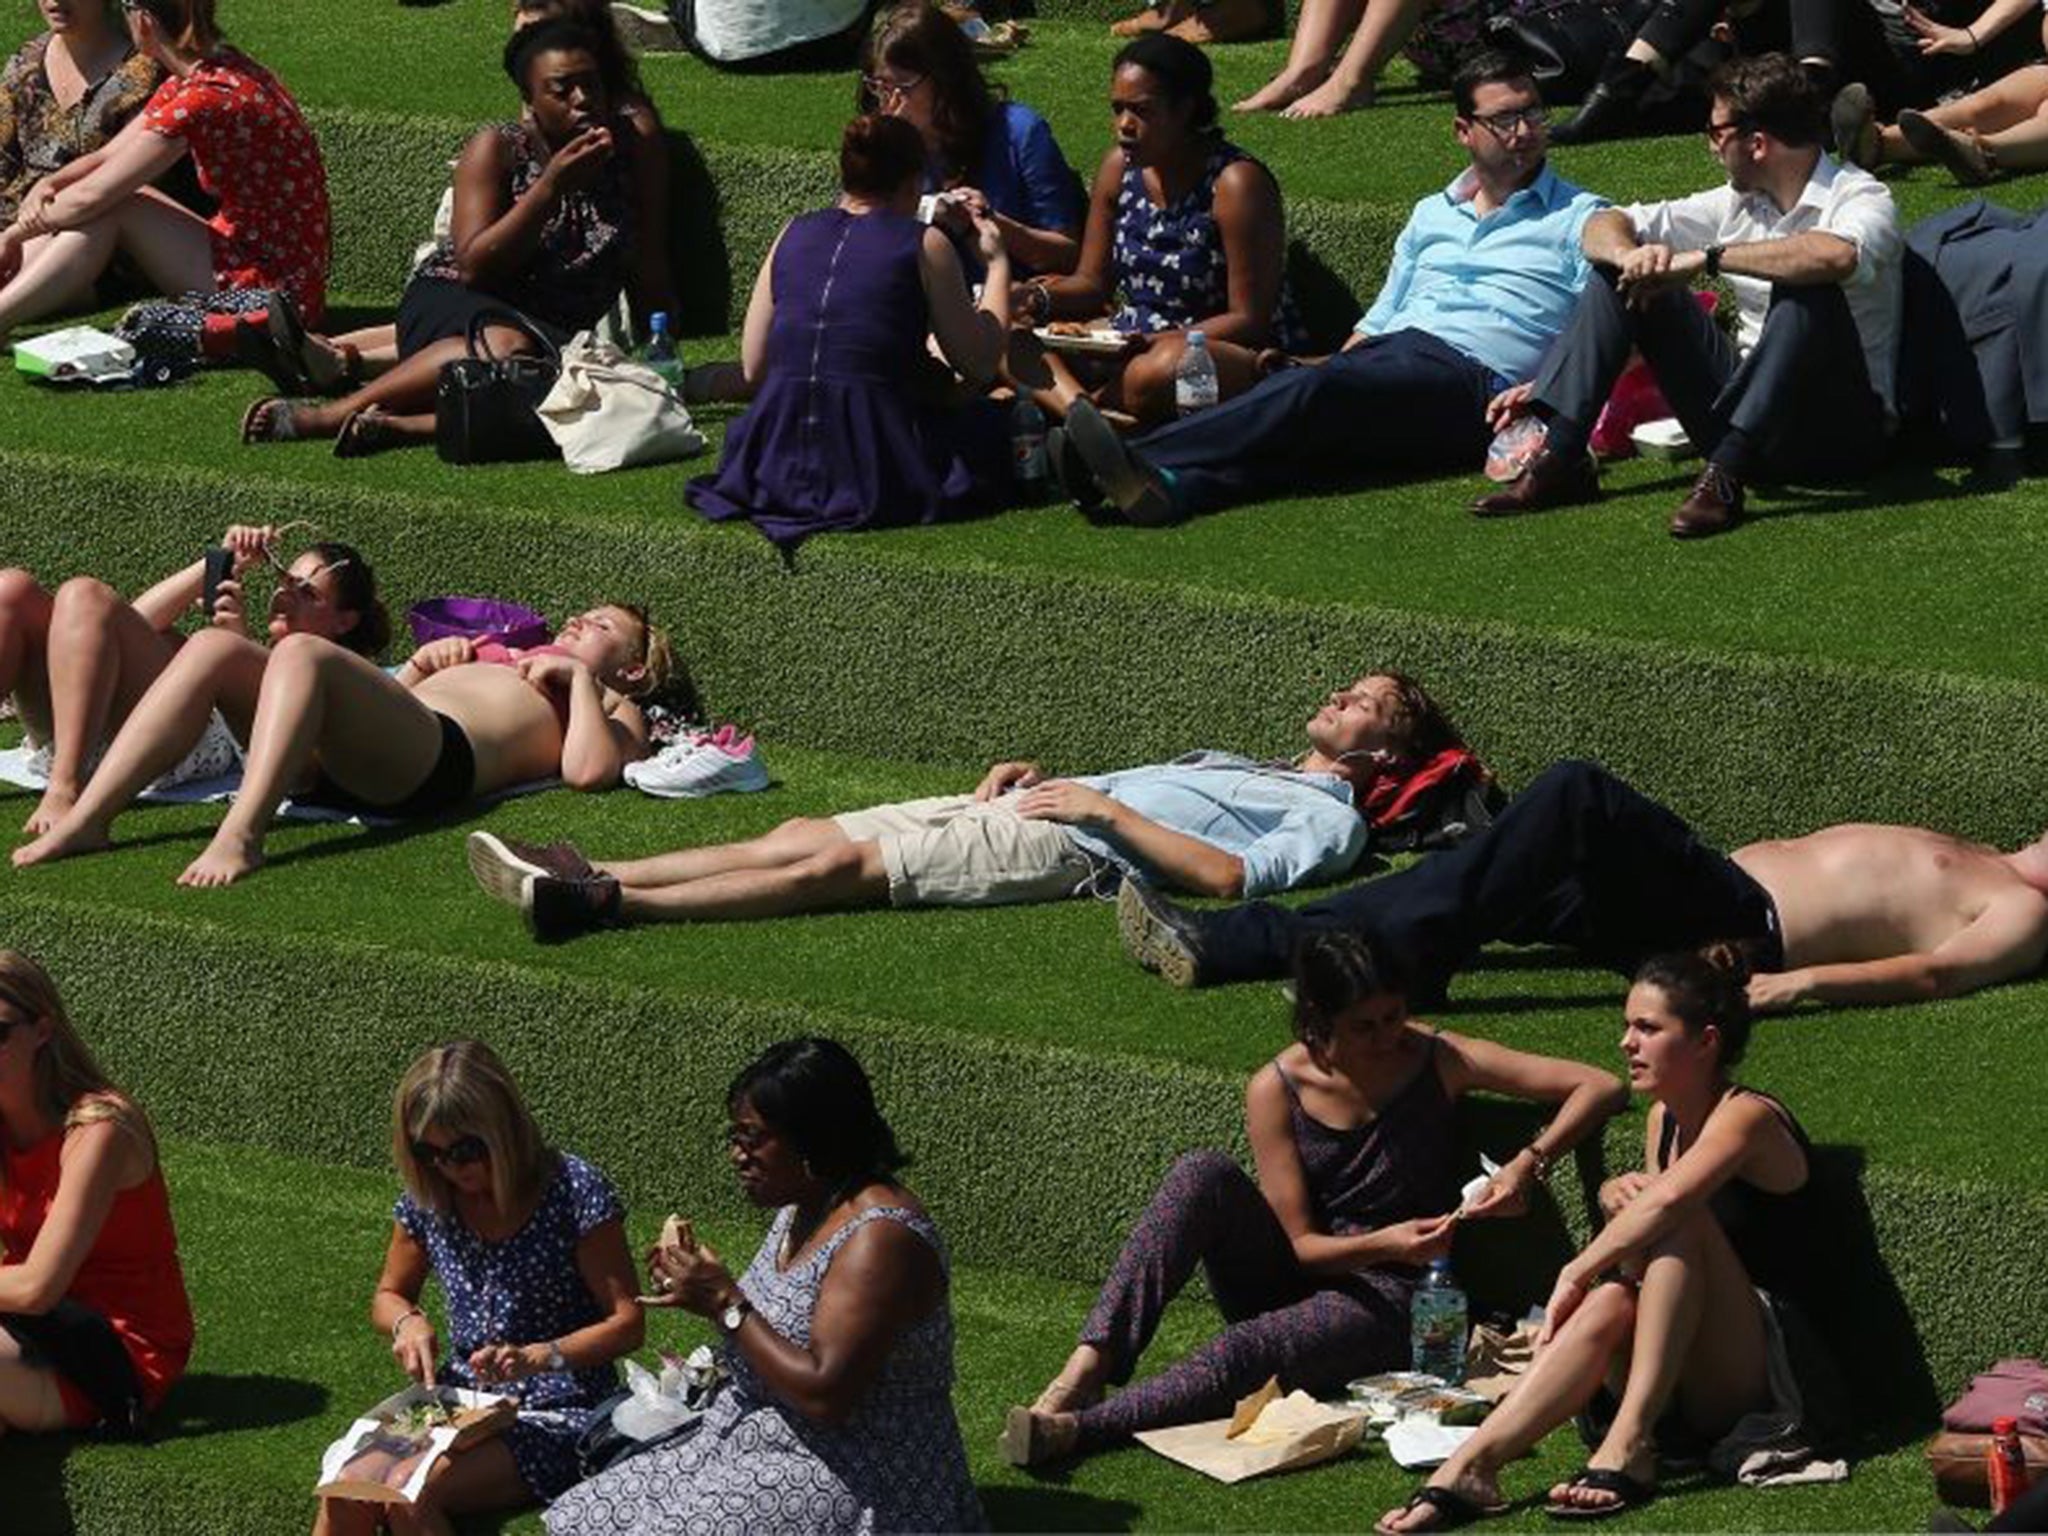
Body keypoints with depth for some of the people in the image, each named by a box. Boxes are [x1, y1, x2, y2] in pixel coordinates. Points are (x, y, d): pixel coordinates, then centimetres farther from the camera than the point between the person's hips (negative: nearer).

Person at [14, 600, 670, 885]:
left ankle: (241, 835, -48)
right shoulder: (506, 662, 44)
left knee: (302, 652, -31)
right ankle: (87, 816, -28)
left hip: (438, 759, -7)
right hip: (325, 767, 7)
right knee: (211, 646, -15)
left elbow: (589, 770, 0)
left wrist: (577, 677, 7)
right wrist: (422, 665, 26)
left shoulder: (615, 710, 25)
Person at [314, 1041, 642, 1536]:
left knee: (410, 1496, -31)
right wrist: (407, 1322, -5)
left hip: (557, 1417, -5)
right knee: (346, 1496, -23)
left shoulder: (574, 1192, -11)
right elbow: (388, 1296, 20)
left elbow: (628, 1323, -10)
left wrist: (537, 1358, -26)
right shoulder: (428, 1199, 5)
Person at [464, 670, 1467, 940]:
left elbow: (1228, 874, -15)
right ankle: (587, 877, -14)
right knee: (803, 837, -6)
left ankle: (606, 905, -30)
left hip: (1073, 852, -9)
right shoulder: (1250, 770, 33)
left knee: (841, 864, -22)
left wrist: (1107, 808, -13)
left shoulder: (1330, 819, 3)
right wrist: (1038, 774, 15)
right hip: (1028, 811, 9)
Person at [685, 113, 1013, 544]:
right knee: (994, 424, 22)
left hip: (775, 466, 5)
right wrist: (997, 264, 16)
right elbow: (981, 365, 3)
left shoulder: (794, 234, 11)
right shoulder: (924, 244, -2)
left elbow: (753, 369, 11)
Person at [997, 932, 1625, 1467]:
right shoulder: (1278, 1089, -5)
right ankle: (1090, 1366, -37)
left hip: (1384, 1302, -2)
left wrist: (1529, 1164, -25)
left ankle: (1076, 1427, -45)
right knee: (1204, 1174, -27)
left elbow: (1602, 1088, -10)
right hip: (1290, 1280, 3)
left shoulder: (1438, 1060, -7)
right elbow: (1302, 1244, -7)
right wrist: (1384, 1244, -27)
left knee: (1240, 1354, -35)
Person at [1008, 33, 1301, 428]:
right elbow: (1092, 284, 12)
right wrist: (1042, 300, -11)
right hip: (1135, 340, 7)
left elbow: (1249, 320, -16)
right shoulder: (1119, 168, 5)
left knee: (1157, 372, -42)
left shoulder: (1235, 184, -16)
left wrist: (1155, 342, -27)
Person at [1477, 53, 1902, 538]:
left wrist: (1705, 258, -30)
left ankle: (1723, 478, -38)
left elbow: (1836, 256, -38)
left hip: (1839, 432, -6)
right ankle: (1560, 458, -11)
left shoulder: (1861, 199, -12)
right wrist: (1629, 256, -16)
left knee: (1806, 293, -35)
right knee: (1620, 273, 1)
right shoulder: (1740, 202, 9)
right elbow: (1604, 226, 9)